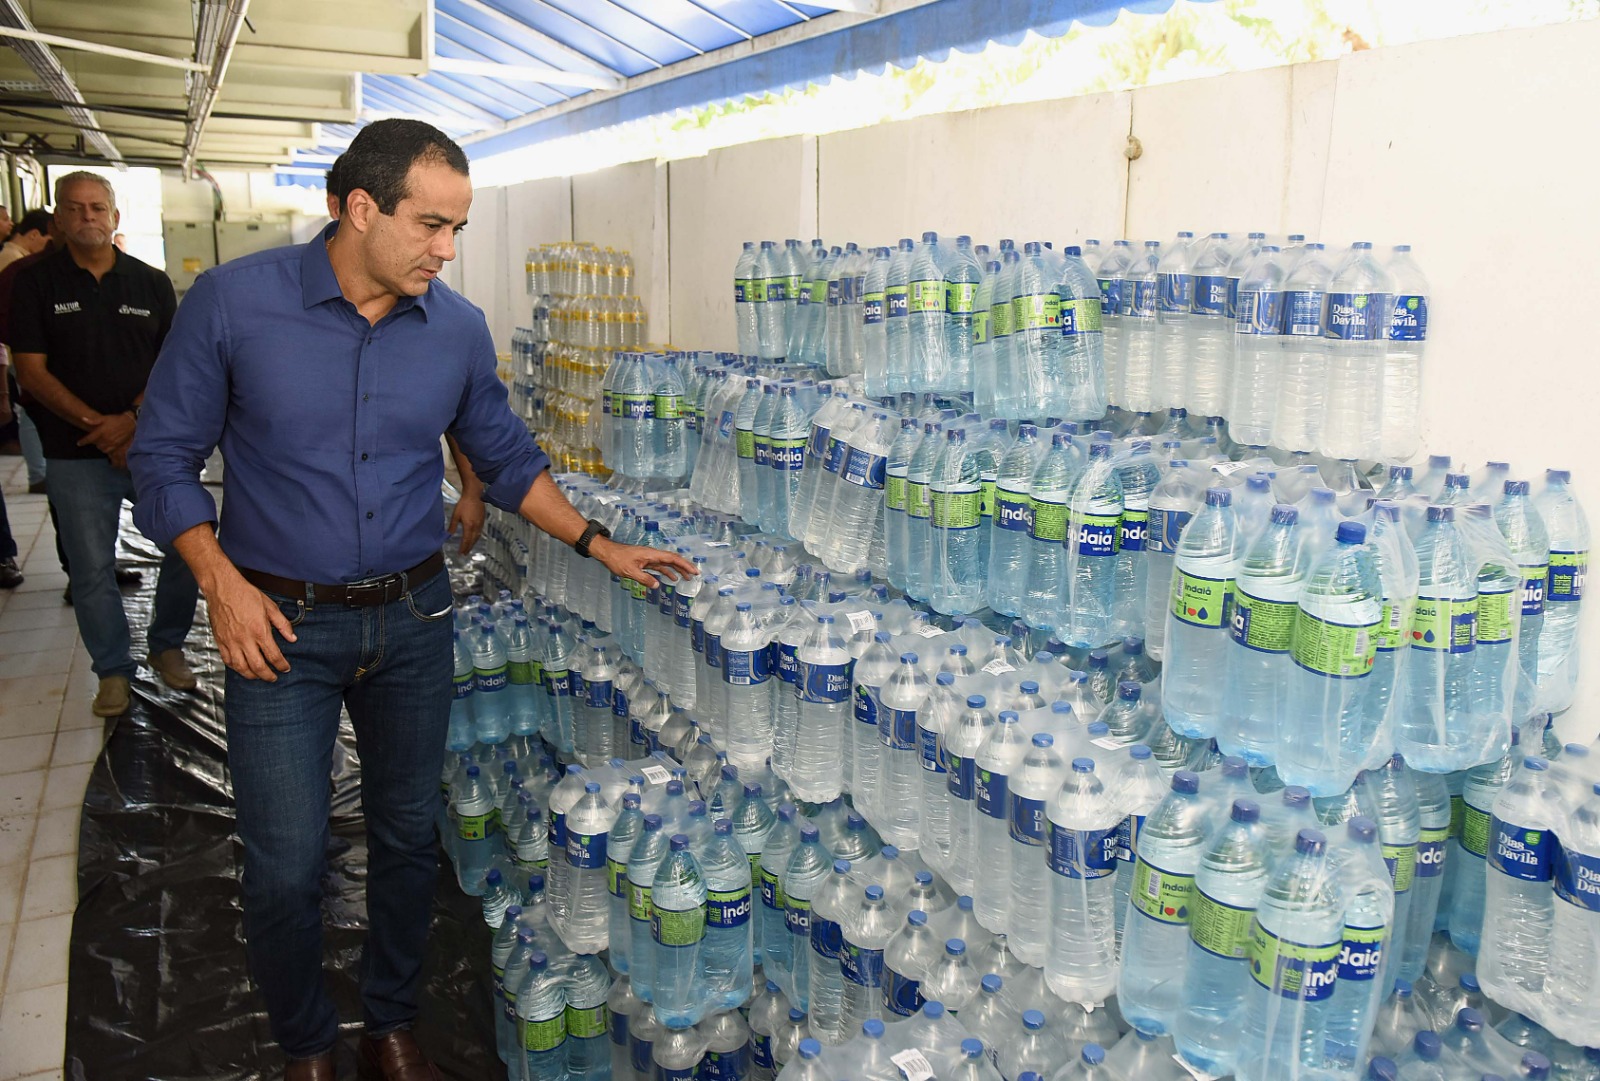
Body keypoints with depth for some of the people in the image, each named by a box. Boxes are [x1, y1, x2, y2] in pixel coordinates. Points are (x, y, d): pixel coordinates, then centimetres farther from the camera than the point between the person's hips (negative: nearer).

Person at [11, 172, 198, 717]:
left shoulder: (152, 283, 6)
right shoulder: (35, 283, 1)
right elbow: (32, 371, -2)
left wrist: (132, 419, -10)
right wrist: (96, 425, -13)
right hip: (77, 454, -1)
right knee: (92, 570, 2)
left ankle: (167, 646, 21)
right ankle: (113, 670, 19)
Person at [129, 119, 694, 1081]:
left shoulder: (459, 330, -2)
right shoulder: (232, 302, -10)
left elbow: (507, 458, 11)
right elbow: (166, 456, -3)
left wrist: (600, 547, 4)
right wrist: (221, 579, -14)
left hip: (414, 620, 3)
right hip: (280, 624, -2)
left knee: (408, 836, 14)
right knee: (287, 864, 2)